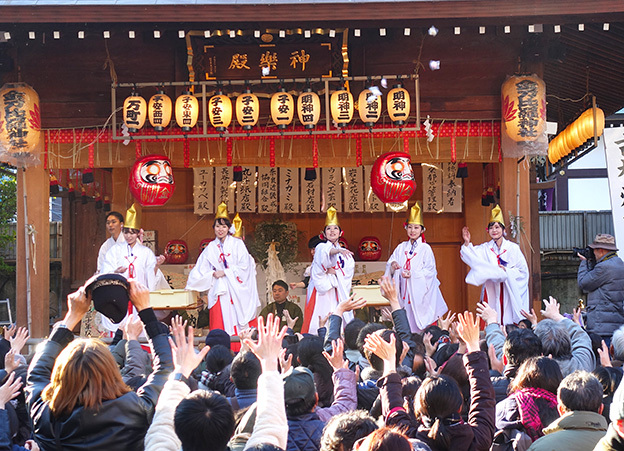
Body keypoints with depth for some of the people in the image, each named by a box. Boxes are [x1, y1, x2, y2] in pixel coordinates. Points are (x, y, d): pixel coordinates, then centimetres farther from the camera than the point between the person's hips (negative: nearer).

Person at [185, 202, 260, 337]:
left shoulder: (237, 244, 4)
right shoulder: (211, 248, 12)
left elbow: (244, 265, -5)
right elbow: (202, 269, 13)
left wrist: (225, 272, -7)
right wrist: (213, 273, -5)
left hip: (236, 289, -2)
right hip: (219, 290, 2)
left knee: (238, 324, -7)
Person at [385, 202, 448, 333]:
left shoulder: (425, 248, -2)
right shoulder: (401, 248, 11)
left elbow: (430, 270, -7)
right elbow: (390, 263, 9)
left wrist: (413, 274, -20)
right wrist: (393, 264, -15)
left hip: (420, 291, -3)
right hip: (406, 291, 4)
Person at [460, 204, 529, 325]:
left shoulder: (513, 248, 1)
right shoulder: (485, 249, 8)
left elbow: (523, 270, 0)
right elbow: (470, 257, -7)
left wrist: (507, 271, -13)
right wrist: (467, 243, -22)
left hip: (509, 292, -2)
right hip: (491, 291, 2)